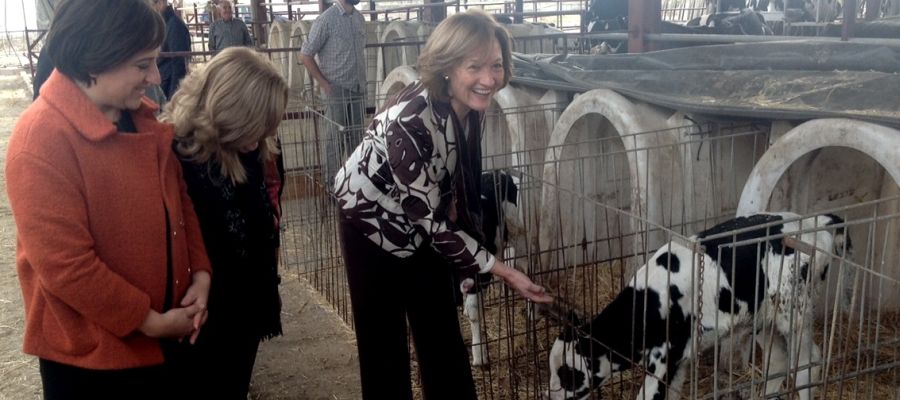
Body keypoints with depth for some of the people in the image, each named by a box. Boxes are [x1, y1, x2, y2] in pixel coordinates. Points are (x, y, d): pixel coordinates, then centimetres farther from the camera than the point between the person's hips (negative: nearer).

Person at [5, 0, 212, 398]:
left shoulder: (139, 117, 1)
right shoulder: (41, 141, -23)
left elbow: (178, 198, 10)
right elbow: (64, 265, -24)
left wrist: (200, 273, -2)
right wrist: (149, 321, -16)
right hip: (90, 351, -7)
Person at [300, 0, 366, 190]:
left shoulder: (359, 18, 7)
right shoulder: (326, 19, -11)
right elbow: (305, 55, -8)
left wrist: (362, 80, 10)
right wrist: (324, 84, -9)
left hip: (358, 89, 5)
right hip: (337, 90, -5)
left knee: (356, 137, 11)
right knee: (337, 138, 2)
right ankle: (332, 182, 13)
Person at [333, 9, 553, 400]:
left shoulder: (469, 104, -15)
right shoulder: (409, 122, -36)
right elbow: (431, 219, -30)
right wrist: (502, 271, -26)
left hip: (422, 225, 6)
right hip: (374, 223, -6)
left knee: (442, 335, 13)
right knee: (385, 342, 6)